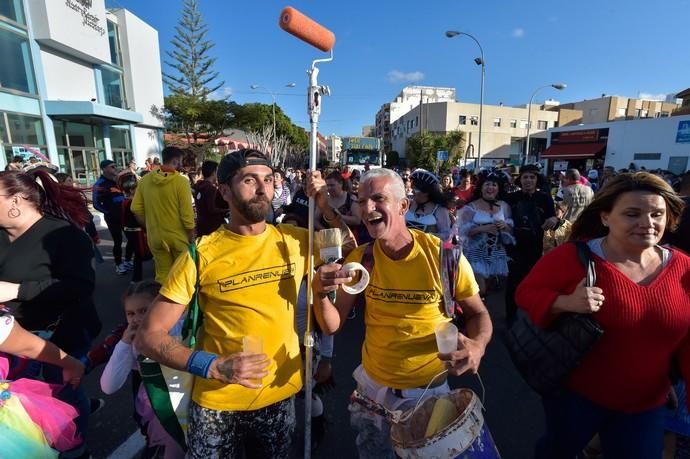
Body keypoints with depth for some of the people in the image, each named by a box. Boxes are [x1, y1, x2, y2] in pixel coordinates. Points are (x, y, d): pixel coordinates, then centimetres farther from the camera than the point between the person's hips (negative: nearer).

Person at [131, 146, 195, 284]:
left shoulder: (145, 179, -1)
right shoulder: (181, 181, -16)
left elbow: (136, 208, 1)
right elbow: (187, 214, -15)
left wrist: (148, 226, 15)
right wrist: (192, 237, -5)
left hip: (156, 236, 4)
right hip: (179, 236, -4)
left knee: (162, 274, 15)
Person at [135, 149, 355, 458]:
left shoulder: (294, 240, -8)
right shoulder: (201, 254, -16)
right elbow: (147, 336, -11)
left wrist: (327, 208, -11)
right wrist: (212, 366, -26)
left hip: (280, 396, 3)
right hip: (217, 402, -2)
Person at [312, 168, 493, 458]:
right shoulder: (359, 259, -12)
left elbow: (477, 313, -7)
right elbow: (332, 326, -10)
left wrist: (478, 345, -29)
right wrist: (320, 292, -30)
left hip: (428, 388, -2)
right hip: (372, 384, 3)